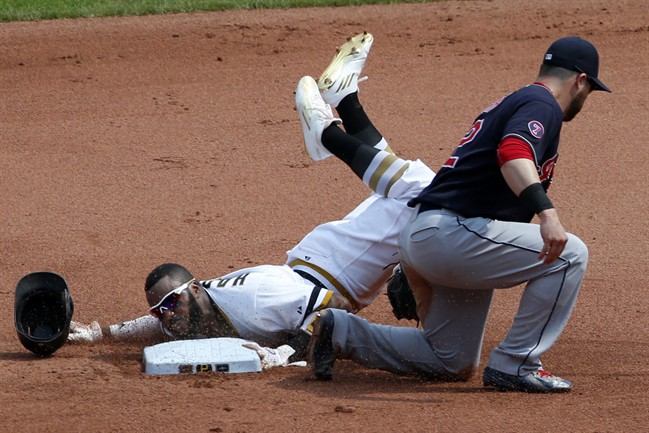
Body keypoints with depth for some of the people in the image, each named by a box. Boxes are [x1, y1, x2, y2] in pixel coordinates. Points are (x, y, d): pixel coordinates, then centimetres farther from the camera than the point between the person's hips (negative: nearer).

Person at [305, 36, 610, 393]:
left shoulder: (508, 104, 26)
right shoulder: (543, 105, -5)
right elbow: (513, 153, -27)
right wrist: (547, 212, -43)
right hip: (453, 232, -10)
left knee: (454, 365, 16)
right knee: (570, 254, -11)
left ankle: (341, 333, 15)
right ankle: (514, 365, -8)